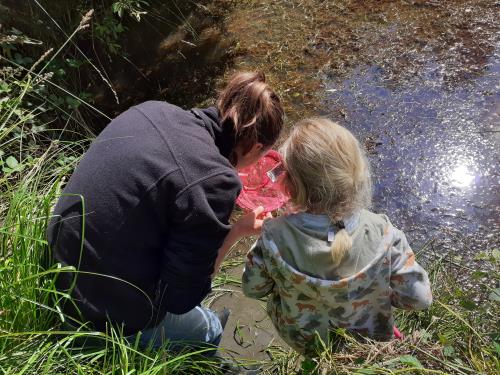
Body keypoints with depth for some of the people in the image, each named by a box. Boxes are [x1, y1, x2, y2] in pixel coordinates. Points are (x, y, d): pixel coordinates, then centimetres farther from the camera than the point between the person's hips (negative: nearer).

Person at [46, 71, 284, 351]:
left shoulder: (153, 110, -8)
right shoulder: (214, 183, -27)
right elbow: (181, 297, -19)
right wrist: (237, 232, -9)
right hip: (111, 319, -6)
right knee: (208, 329, 23)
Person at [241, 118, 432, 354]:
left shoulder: (274, 237, -32)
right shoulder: (382, 233, -32)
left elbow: (252, 289, -13)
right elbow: (419, 298, -19)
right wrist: (376, 290, -1)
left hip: (301, 342, 0)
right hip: (370, 342, 1)